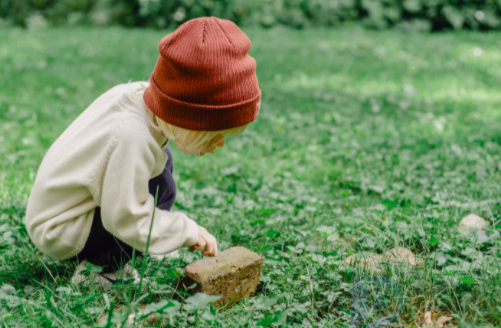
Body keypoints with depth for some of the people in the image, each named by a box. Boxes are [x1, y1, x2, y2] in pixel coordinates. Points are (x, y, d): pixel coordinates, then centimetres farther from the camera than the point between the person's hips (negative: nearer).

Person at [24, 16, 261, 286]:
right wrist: (188, 231, -21)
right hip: (59, 232, -9)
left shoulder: (138, 92, -11)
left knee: (161, 161, 11)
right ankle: (101, 266, -10)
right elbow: (126, 218, -30)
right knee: (160, 188, -22)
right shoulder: (132, 137, -36)